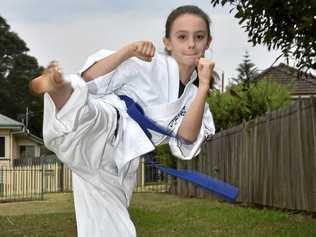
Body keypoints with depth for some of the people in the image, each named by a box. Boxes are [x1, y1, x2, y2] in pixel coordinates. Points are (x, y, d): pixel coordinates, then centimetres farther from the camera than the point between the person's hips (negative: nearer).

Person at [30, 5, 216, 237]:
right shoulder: (149, 64, 3)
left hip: (117, 166, 5)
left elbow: (186, 143, -1)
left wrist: (204, 86, -2)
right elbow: (88, 80, -5)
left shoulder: (192, 94, 18)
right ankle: (59, 87, -70)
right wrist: (129, 50, -17)